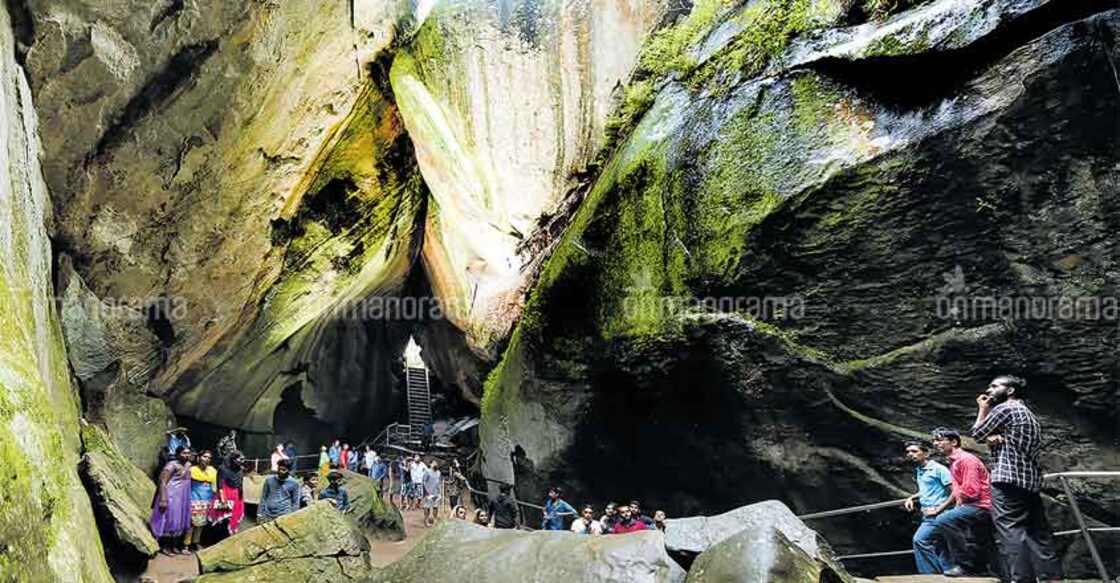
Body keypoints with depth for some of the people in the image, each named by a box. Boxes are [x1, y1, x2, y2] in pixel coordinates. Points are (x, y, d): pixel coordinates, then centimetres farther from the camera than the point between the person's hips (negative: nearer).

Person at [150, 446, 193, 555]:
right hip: (171, 497, -8)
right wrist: (163, 500, -23)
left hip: (183, 498, 8)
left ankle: (175, 545, 19)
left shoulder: (189, 465, 10)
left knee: (180, 520, 10)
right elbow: (163, 482, -16)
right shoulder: (172, 465, -12)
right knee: (169, 519, -2)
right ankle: (165, 546, 7)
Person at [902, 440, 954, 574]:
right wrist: (911, 498, 15)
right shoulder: (918, 471, 16)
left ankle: (930, 574, -14)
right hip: (927, 516, 9)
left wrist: (938, 509, -19)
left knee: (919, 540, -21)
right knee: (939, 550, 10)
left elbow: (954, 493, -14)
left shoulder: (938, 469, -10)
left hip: (937, 515, -9)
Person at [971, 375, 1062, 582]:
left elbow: (977, 433, 2)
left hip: (1007, 479, -9)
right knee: (1037, 531, 8)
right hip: (1031, 480, 9)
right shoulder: (1028, 413, 25)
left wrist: (983, 409, 15)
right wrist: (997, 439, 1)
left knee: (1011, 530, -12)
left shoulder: (1004, 408, -4)